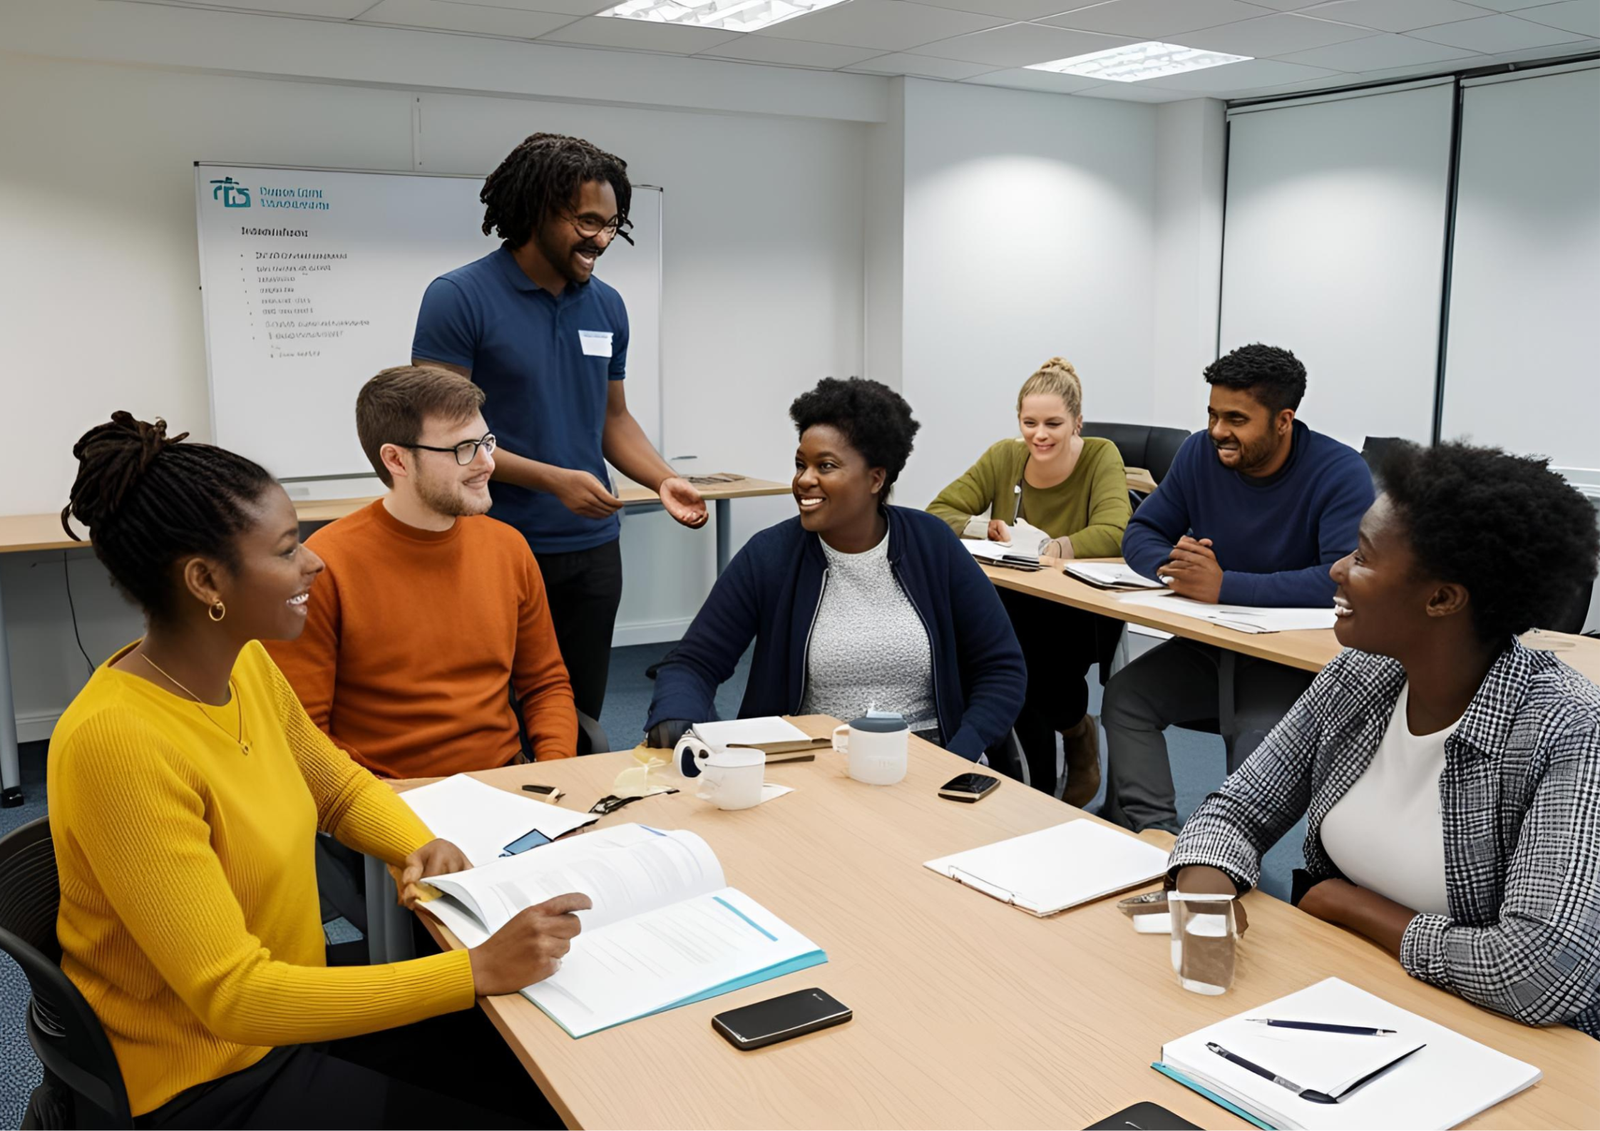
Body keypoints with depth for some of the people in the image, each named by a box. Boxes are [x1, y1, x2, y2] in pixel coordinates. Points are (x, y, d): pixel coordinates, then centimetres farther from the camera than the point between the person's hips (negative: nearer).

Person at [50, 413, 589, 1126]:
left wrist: (422, 846, -7)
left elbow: (338, 785, 14)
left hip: (290, 1010, 7)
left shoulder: (247, 666, -4)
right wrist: (479, 972, -31)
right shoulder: (116, 742, -29)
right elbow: (233, 996, -28)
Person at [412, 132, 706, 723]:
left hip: (593, 547, 5)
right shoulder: (458, 298, -9)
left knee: (582, 720, 12)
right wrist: (553, 479, -19)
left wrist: (664, 481, -1)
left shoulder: (607, 307, 8)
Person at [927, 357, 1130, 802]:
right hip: (1012, 607, 3)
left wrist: (1046, 548, -35)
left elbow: (1112, 535, -23)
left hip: (1079, 614, -3)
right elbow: (938, 513, -1)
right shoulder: (1004, 457, 1)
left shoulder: (1101, 457, -8)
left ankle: (1077, 728, 4)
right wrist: (983, 528, -20)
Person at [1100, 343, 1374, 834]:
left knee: (1259, 736, -33)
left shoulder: (1340, 473, -16)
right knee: (1124, 696, -17)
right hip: (1209, 644, 6)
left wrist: (1225, 586, -32)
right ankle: (1153, 832, -21)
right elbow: (1141, 532, 6)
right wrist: (1169, 564, -20)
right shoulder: (1199, 453, 0)